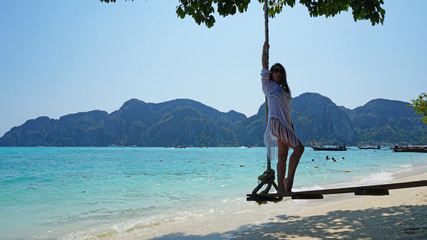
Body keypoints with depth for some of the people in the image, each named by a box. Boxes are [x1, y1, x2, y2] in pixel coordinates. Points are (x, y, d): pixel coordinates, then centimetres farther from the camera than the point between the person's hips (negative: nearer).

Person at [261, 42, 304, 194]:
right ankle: (289, 179, -10)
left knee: (282, 157, 2)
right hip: (276, 122, -7)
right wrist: (265, 50, 8)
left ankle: (281, 187, 3)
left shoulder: (285, 90, 25)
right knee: (299, 148, -16)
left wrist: (292, 129, 17)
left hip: (285, 124, 7)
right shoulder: (268, 85, 8)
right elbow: (264, 66, 0)